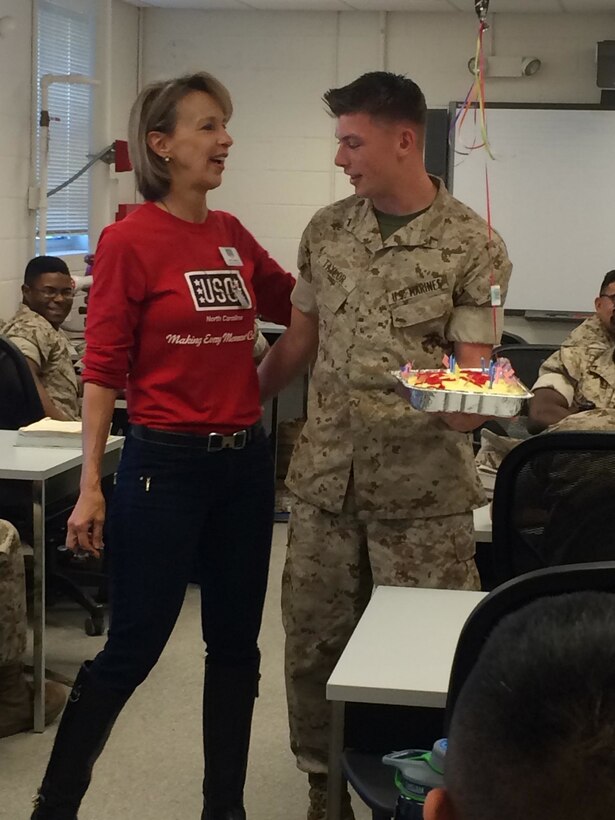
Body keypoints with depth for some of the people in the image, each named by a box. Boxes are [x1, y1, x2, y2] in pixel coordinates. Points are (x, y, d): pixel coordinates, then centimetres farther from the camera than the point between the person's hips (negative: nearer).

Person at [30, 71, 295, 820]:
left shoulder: (234, 236, 8)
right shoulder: (130, 240, -9)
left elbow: (298, 304, 24)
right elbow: (102, 371, -10)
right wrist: (90, 487, -15)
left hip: (245, 460, 6)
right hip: (166, 464, -6)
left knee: (236, 645, 12)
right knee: (131, 651, 1)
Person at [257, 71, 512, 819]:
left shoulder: (472, 246, -6)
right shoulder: (325, 231, 6)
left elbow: (472, 368, -8)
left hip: (424, 489, -4)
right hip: (325, 476, 4)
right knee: (313, 640, 10)